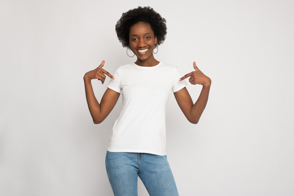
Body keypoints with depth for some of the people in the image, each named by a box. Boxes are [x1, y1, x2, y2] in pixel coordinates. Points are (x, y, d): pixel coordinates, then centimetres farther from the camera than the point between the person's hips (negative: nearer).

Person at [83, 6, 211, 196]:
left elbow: (193, 117, 4)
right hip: (120, 153, 0)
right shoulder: (122, 72, 9)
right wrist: (87, 80, -4)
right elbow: (98, 116, 5)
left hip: (155, 155, 0)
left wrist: (206, 84, -9)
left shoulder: (171, 72, 8)